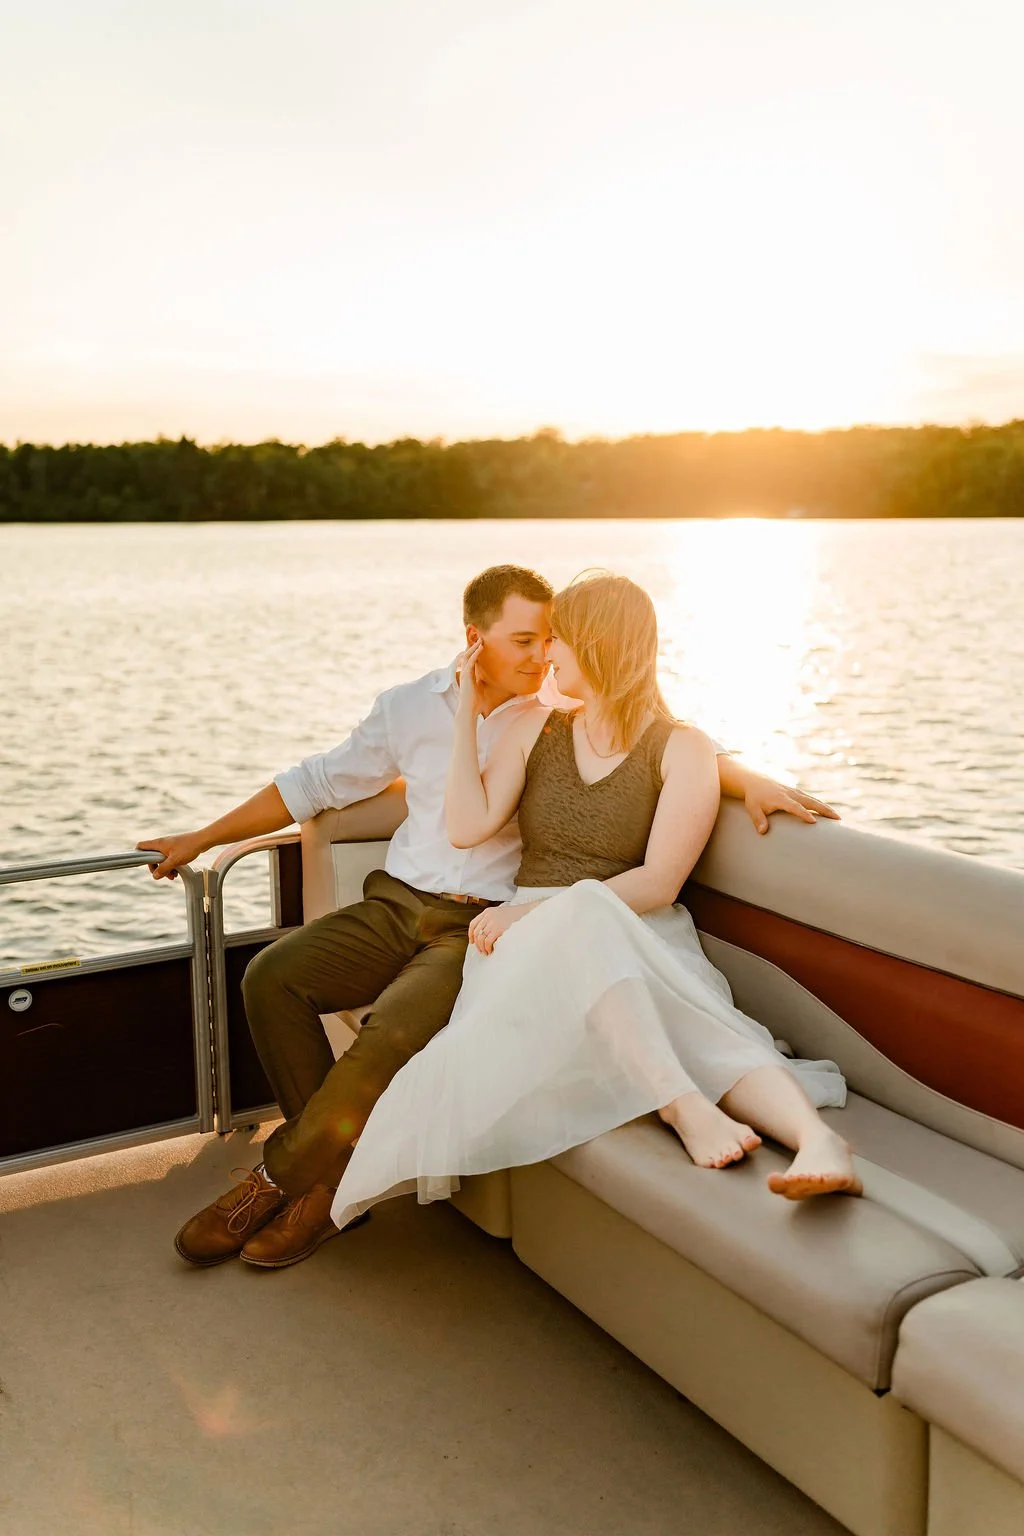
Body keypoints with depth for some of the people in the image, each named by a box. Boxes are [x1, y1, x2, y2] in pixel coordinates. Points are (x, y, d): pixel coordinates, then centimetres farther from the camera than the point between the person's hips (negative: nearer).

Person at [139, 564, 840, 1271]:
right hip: (397, 903, 4)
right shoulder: (411, 707, 11)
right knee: (272, 976, -20)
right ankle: (334, 1169, -6)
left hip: (485, 924, -4)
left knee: (398, 1029, -31)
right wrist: (202, 837, 20)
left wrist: (753, 781, -15)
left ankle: (279, 1176, -6)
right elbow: (317, 783, 19)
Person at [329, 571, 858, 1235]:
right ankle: (687, 1108, -50)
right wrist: (468, 711, 6)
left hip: (641, 938, -1)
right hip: (534, 937, 1)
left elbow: (657, 885, -9)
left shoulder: (683, 750, 2)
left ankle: (817, 1138, -56)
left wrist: (536, 909, -16)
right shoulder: (537, 726, 16)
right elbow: (467, 827, 2)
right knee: (582, 914, -37)